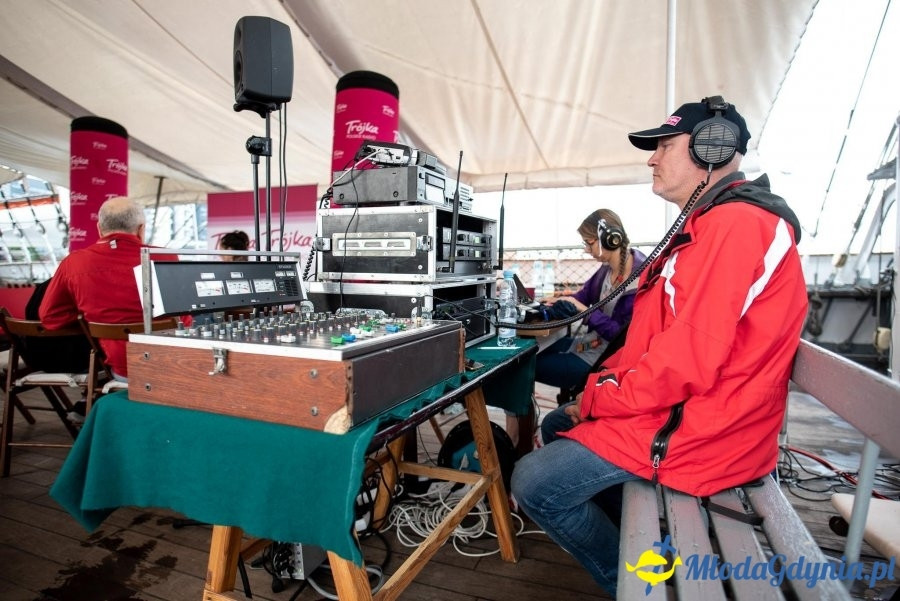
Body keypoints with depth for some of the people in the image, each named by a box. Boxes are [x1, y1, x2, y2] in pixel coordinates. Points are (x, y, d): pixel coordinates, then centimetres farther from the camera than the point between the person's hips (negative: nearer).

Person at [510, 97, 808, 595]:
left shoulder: (735, 224, -20)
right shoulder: (708, 226, 15)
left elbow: (687, 360, -28)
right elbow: (655, 335, 15)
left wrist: (596, 401, -14)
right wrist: (598, 384, 5)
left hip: (694, 433, -11)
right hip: (680, 409, 11)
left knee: (532, 483, -10)